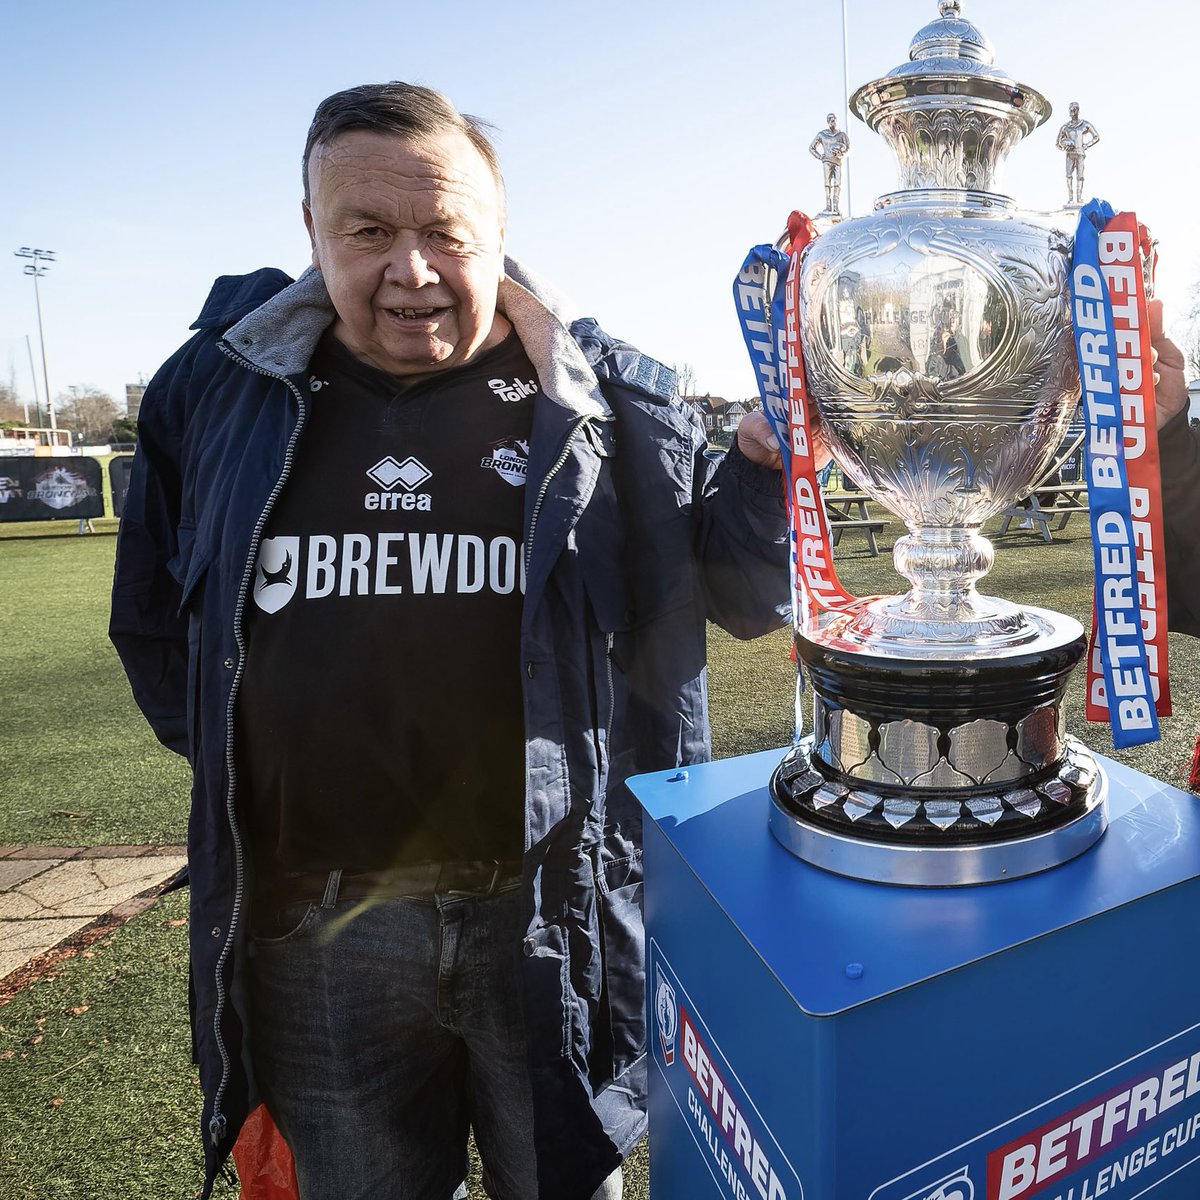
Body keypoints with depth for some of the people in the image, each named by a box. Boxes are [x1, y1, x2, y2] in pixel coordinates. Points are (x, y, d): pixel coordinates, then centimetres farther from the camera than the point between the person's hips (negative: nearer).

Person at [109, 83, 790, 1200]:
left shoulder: (607, 400, -4)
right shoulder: (218, 387, 2)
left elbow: (738, 589, 0)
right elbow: (154, 618, 14)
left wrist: (761, 459, -18)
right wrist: (237, 755, 8)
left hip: (556, 907, -1)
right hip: (311, 920, 2)